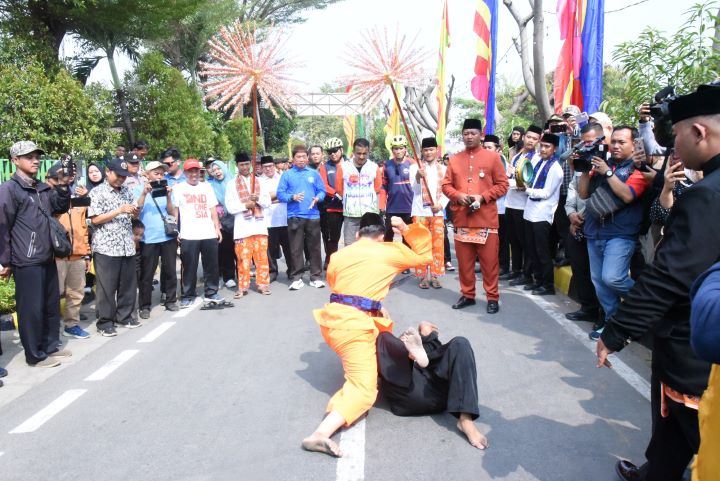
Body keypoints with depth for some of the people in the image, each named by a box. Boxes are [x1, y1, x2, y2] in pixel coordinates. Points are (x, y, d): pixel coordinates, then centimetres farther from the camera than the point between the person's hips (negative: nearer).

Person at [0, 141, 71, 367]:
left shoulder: (43, 188, 13)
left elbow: (62, 207, 18)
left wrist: (62, 186, 0)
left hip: (48, 258, 8)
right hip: (26, 261, -8)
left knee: (52, 304, 15)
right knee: (32, 309, 1)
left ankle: (51, 345, 29)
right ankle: (35, 355, 12)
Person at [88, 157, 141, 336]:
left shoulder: (126, 191, 13)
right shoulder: (97, 192, -5)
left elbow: (134, 215, 18)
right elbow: (95, 219, -11)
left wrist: (134, 212, -6)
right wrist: (119, 211, -17)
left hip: (127, 247, 6)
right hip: (106, 248, -6)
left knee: (128, 285, 11)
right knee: (107, 288, 2)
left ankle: (124, 317, 26)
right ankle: (105, 323, 13)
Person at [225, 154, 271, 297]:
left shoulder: (259, 182, 12)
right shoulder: (232, 184, 4)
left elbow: (268, 202, 7)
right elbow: (230, 207, -3)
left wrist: (258, 199, -11)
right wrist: (245, 205, -14)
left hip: (260, 226, 2)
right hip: (242, 227, -2)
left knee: (262, 257, 5)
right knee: (243, 258, -1)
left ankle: (263, 284, 13)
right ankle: (243, 286, 7)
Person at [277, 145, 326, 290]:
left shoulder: (314, 173, 9)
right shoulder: (287, 175, 4)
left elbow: (322, 191, 9)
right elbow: (280, 194, -1)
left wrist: (317, 198, -12)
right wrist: (292, 197, -18)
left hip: (313, 215, 1)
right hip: (294, 216, -1)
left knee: (314, 247, 5)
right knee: (296, 248, 2)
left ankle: (316, 276, 14)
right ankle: (296, 278, 10)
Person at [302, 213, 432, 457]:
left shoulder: (338, 255, 11)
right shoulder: (390, 251, 4)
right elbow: (424, 256, 19)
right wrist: (407, 229, 21)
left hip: (332, 321, 6)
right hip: (354, 326, -6)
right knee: (364, 391, -8)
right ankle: (320, 434, -29)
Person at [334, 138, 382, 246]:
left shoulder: (374, 167, 1)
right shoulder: (343, 166, -2)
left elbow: (378, 188, 12)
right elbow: (339, 189, 8)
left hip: (370, 213, 1)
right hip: (350, 214, 0)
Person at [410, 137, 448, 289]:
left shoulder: (443, 169, 10)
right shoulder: (415, 167, 3)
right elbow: (414, 189, -9)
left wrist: (441, 204, -11)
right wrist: (418, 177, -30)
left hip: (438, 212, 2)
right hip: (420, 211, -2)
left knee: (438, 245, 2)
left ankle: (434, 275, 11)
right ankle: (423, 276, 8)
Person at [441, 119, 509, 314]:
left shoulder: (493, 157, 1)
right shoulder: (454, 159, 10)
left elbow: (502, 185, 0)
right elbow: (446, 185, 10)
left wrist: (482, 197, -14)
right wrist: (458, 195, -10)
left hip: (486, 219, -3)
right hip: (461, 219, 3)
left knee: (489, 261, 1)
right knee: (464, 260, 9)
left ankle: (492, 298, 12)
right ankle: (467, 295, 22)